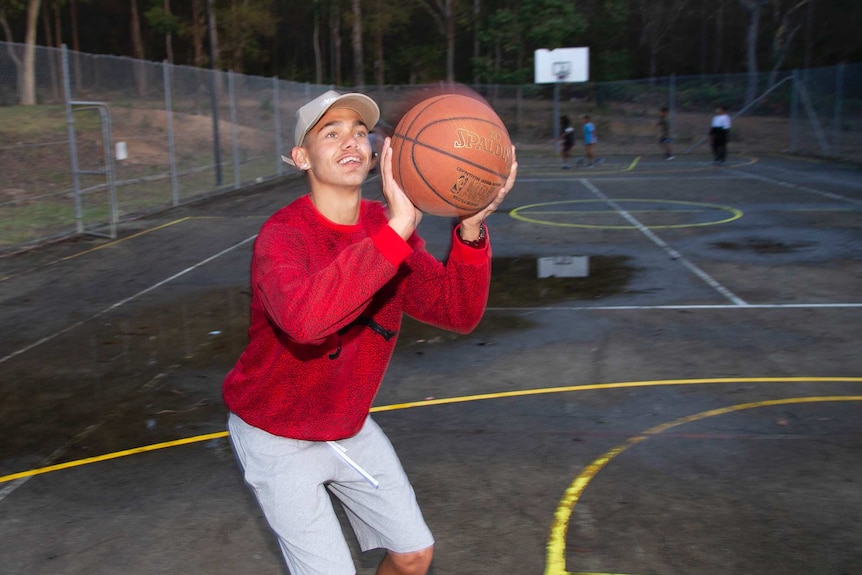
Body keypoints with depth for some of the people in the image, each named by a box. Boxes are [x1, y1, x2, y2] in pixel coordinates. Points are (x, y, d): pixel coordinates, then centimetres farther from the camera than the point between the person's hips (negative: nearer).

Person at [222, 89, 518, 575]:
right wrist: (397, 228, -53)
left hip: (350, 427, 6)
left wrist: (471, 230, -35)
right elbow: (303, 318, -50)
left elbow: (458, 312, -17)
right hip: (277, 438, -6)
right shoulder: (282, 235, -27)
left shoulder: (389, 227, -8)